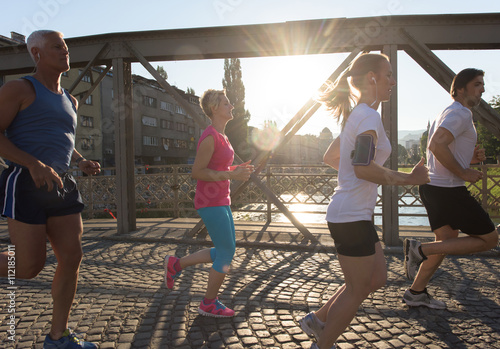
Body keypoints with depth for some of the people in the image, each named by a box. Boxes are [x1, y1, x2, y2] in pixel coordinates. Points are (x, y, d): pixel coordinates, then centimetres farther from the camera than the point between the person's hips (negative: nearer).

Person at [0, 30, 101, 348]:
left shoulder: (70, 101, 19)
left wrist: (83, 162, 9)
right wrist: (34, 165, -23)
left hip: (62, 185, 7)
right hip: (26, 184, -7)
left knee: (72, 257, 2)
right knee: (30, 268, -5)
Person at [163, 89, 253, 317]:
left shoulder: (220, 135, 13)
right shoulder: (210, 137, -16)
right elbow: (197, 172, -18)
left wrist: (237, 169, 8)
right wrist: (231, 175, -21)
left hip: (220, 201, 10)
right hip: (210, 203, -10)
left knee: (225, 251, 14)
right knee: (227, 252, -2)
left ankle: (176, 264, 25)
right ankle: (209, 304, 16)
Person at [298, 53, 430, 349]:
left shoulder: (355, 116, 15)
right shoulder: (369, 116, -16)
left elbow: (330, 157, 22)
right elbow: (363, 168, -27)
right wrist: (408, 178, -17)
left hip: (355, 214, 10)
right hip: (352, 217, -10)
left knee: (377, 278, 19)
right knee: (357, 290, 6)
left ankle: (318, 320, 29)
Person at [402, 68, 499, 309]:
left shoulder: (450, 113, 22)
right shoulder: (461, 113, -12)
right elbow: (436, 146, -28)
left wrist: (470, 157, 12)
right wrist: (464, 172, -19)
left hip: (434, 187, 10)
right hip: (448, 189, -10)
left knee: (447, 241, 18)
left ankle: (416, 293, 22)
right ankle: (420, 250, -7)